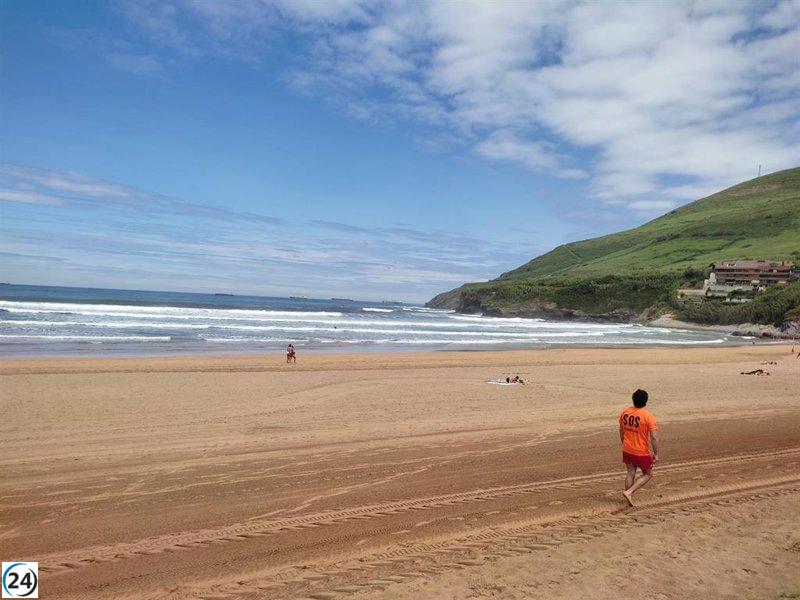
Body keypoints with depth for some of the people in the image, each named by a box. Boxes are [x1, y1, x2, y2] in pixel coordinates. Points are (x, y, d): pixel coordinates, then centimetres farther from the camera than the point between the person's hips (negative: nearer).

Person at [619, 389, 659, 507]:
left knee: (630, 473, 18)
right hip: (642, 452, -5)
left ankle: (629, 500, 24)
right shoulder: (648, 416, -19)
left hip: (627, 449, 5)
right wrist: (656, 454, -11)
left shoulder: (625, 412, -3)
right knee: (648, 474, 16)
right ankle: (629, 492, 3)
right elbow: (654, 437, -21)